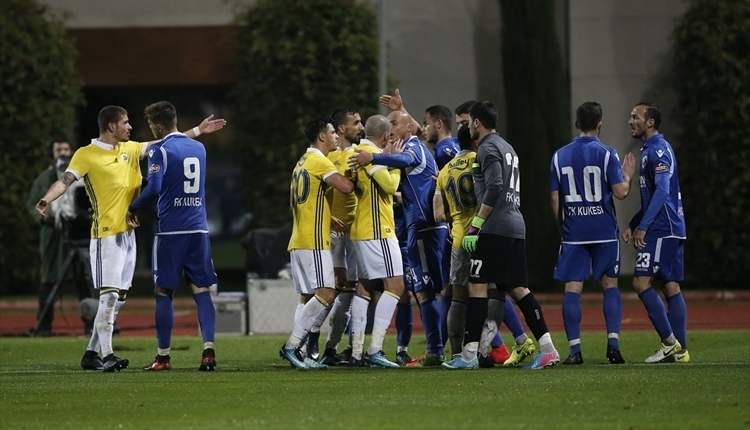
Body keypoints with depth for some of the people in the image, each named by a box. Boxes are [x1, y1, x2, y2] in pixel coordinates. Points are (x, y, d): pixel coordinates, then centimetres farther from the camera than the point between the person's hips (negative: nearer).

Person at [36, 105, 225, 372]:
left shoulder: (130, 149, 13)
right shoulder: (86, 155, -8)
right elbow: (65, 180, -18)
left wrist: (198, 130, 21)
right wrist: (47, 199, -37)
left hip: (128, 232, 8)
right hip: (106, 234, -8)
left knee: (119, 298, 8)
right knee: (109, 294, -15)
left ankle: (91, 354, 15)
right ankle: (107, 356, -15)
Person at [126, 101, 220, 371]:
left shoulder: (160, 150, -8)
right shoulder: (199, 148, 12)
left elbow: (154, 187, -19)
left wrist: (132, 209, -5)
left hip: (170, 230, -5)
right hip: (198, 228, 5)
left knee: (164, 293, 4)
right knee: (202, 291, 3)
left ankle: (163, 356, 6)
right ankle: (209, 351, -9)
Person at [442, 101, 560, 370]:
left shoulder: (488, 148, -6)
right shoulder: (506, 147, 22)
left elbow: (494, 189, -17)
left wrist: (475, 226, -16)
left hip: (495, 228, -9)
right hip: (516, 227, 9)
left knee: (477, 286, -6)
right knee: (517, 289, 9)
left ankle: (469, 355, -8)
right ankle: (547, 349, 3)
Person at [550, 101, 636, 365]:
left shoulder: (560, 156, 4)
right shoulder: (606, 154, -6)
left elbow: (554, 198, 6)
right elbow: (620, 192, -9)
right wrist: (627, 176, 11)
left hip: (573, 232, 2)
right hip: (604, 231, -1)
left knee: (572, 289, 1)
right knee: (610, 285, 10)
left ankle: (574, 350, -4)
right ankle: (613, 342, -1)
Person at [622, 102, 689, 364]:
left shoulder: (658, 150, -12)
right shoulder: (649, 150, 20)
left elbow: (662, 191, -21)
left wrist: (643, 227, -22)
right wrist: (632, 225, 22)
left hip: (662, 230, -10)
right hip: (671, 229, 10)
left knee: (641, 282, -11)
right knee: (671, 287, 8)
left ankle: (669, 342, -12)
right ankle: (680, 349, 7)